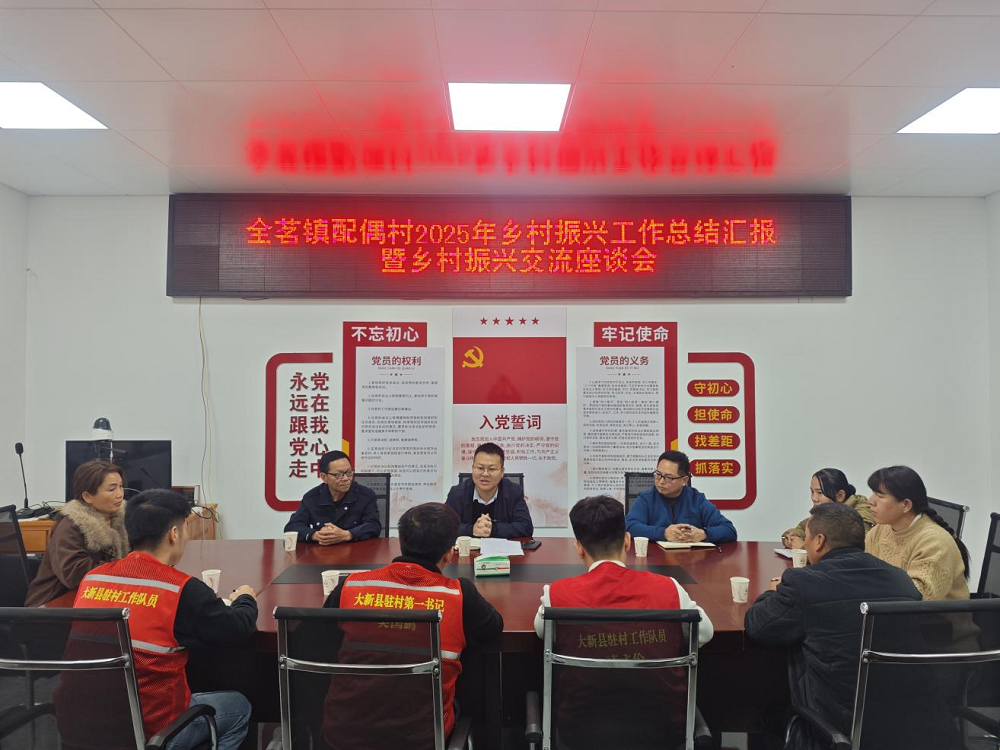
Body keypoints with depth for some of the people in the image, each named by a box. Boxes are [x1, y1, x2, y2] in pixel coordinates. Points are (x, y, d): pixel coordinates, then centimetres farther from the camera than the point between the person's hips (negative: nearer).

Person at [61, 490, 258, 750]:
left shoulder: (91, 578, -3)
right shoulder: (183, 590, -19)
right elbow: (240, 630, -6)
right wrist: (245, 599, 16)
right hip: (151, 729, -6)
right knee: (239, 706, 20)